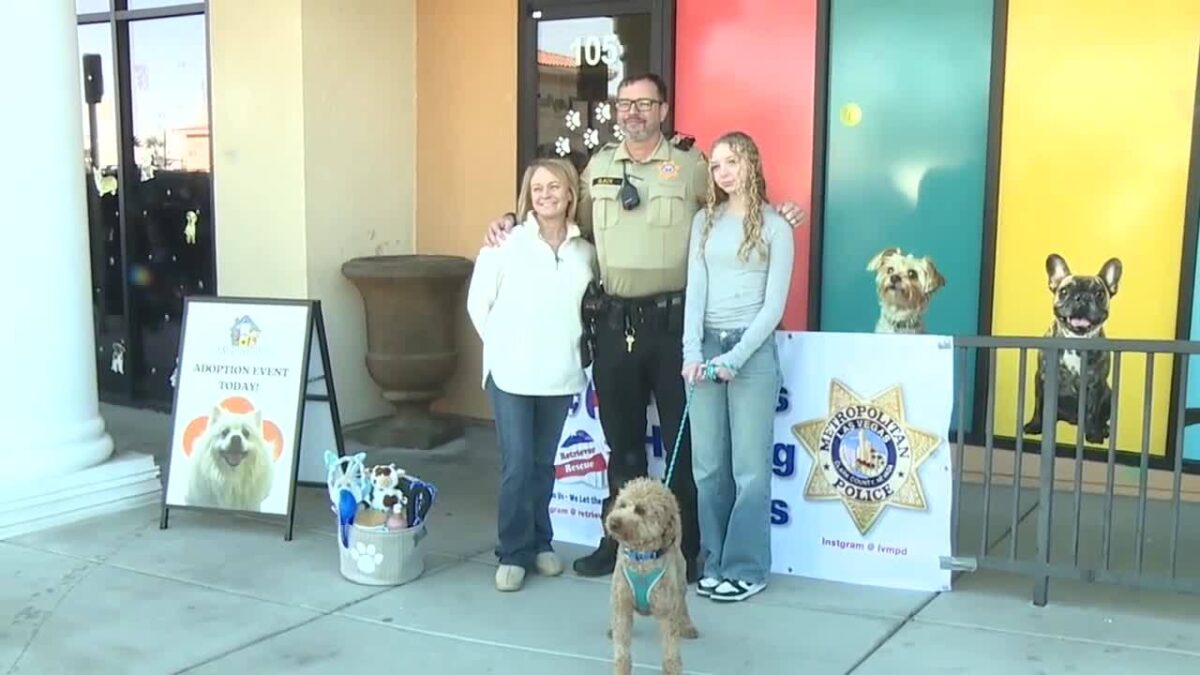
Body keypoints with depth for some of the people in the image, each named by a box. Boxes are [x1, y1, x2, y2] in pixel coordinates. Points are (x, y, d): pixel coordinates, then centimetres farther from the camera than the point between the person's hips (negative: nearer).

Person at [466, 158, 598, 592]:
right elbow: (478, 303, 0)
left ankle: (540, 543, 26)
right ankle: (514, 553, 8)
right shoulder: (506, 243, -6)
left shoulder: (585, 251, 3)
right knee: (517, 466, -4)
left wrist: (572, 346, 6)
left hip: (561, 376, 3)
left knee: (544, 464, 11)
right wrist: (502, 348, 1)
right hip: (511, 374, -3)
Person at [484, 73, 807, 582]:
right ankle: (620, 540, 27)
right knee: (621, 436, 14)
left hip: (672, 320, -4)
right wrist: (515, 221, 11)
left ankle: (685, 549, 16)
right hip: (613, 321, 4)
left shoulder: (690, 165, -1)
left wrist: (776, 216, -12)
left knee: (682, 437, 4)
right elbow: (576, 226, 19)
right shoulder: (598, 166, 10)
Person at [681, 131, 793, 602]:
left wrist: (735, 358, -13)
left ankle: (746, 569, 8)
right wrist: (692, 352, -9)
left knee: (750, 466, -1)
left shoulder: (775, 227, 0)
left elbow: (774, 305, -5)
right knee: (708, 466, 6)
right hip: (706, 348, 4)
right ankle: (715, 562, 17)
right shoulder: (704, 222, 11)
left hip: (753, 352, -4)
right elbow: (695, 289, 4)